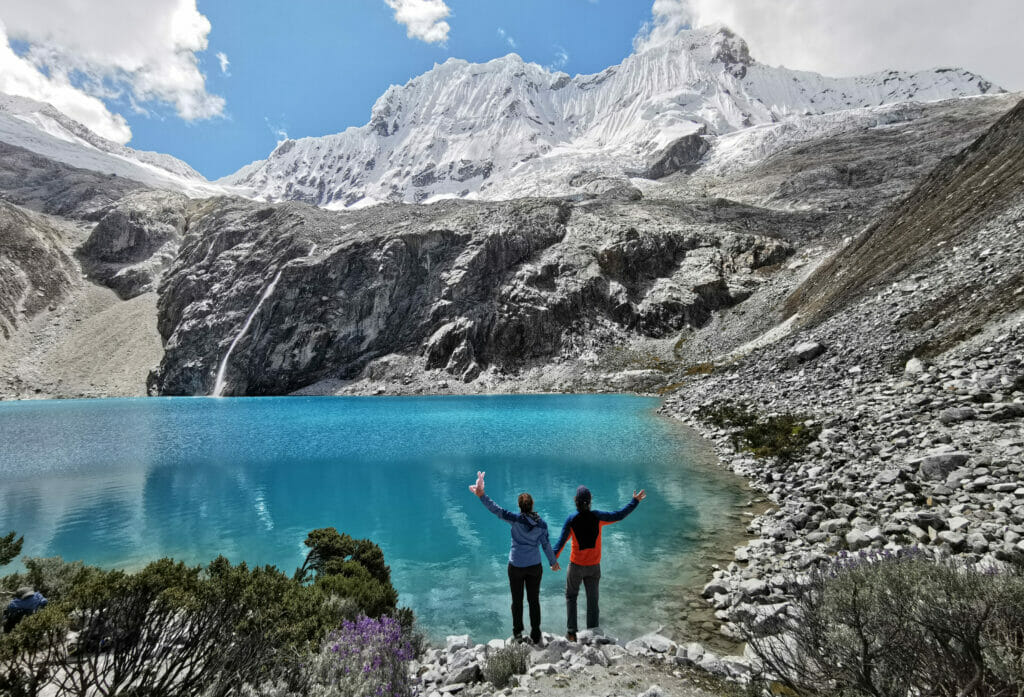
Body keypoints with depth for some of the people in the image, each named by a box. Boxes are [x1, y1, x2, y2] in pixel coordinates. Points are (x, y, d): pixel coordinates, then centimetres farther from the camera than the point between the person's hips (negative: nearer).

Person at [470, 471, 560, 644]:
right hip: (535, 566, 2)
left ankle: (517, 633, 26)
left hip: (516, 566, -2)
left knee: (517, 601, 14)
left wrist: (481, 495, -27)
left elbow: (496, 509, -24)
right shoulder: (542, 524, -6)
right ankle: (535, 636, 21)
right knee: (534, 600, 13)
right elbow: (546, 545, 1)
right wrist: (553, 562, 15)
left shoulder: (516, 519, -15)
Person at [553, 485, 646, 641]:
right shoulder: (597, 517, -14)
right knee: (592, 600, 14)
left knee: (571, 596, 17)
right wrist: (635, 501, 4)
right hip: (594, 566, 1)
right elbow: (619, 515, -6)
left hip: (576, 565, -1)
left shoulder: (571, 520, -16)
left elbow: (561, 541, -13)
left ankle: (571, 632, 15)